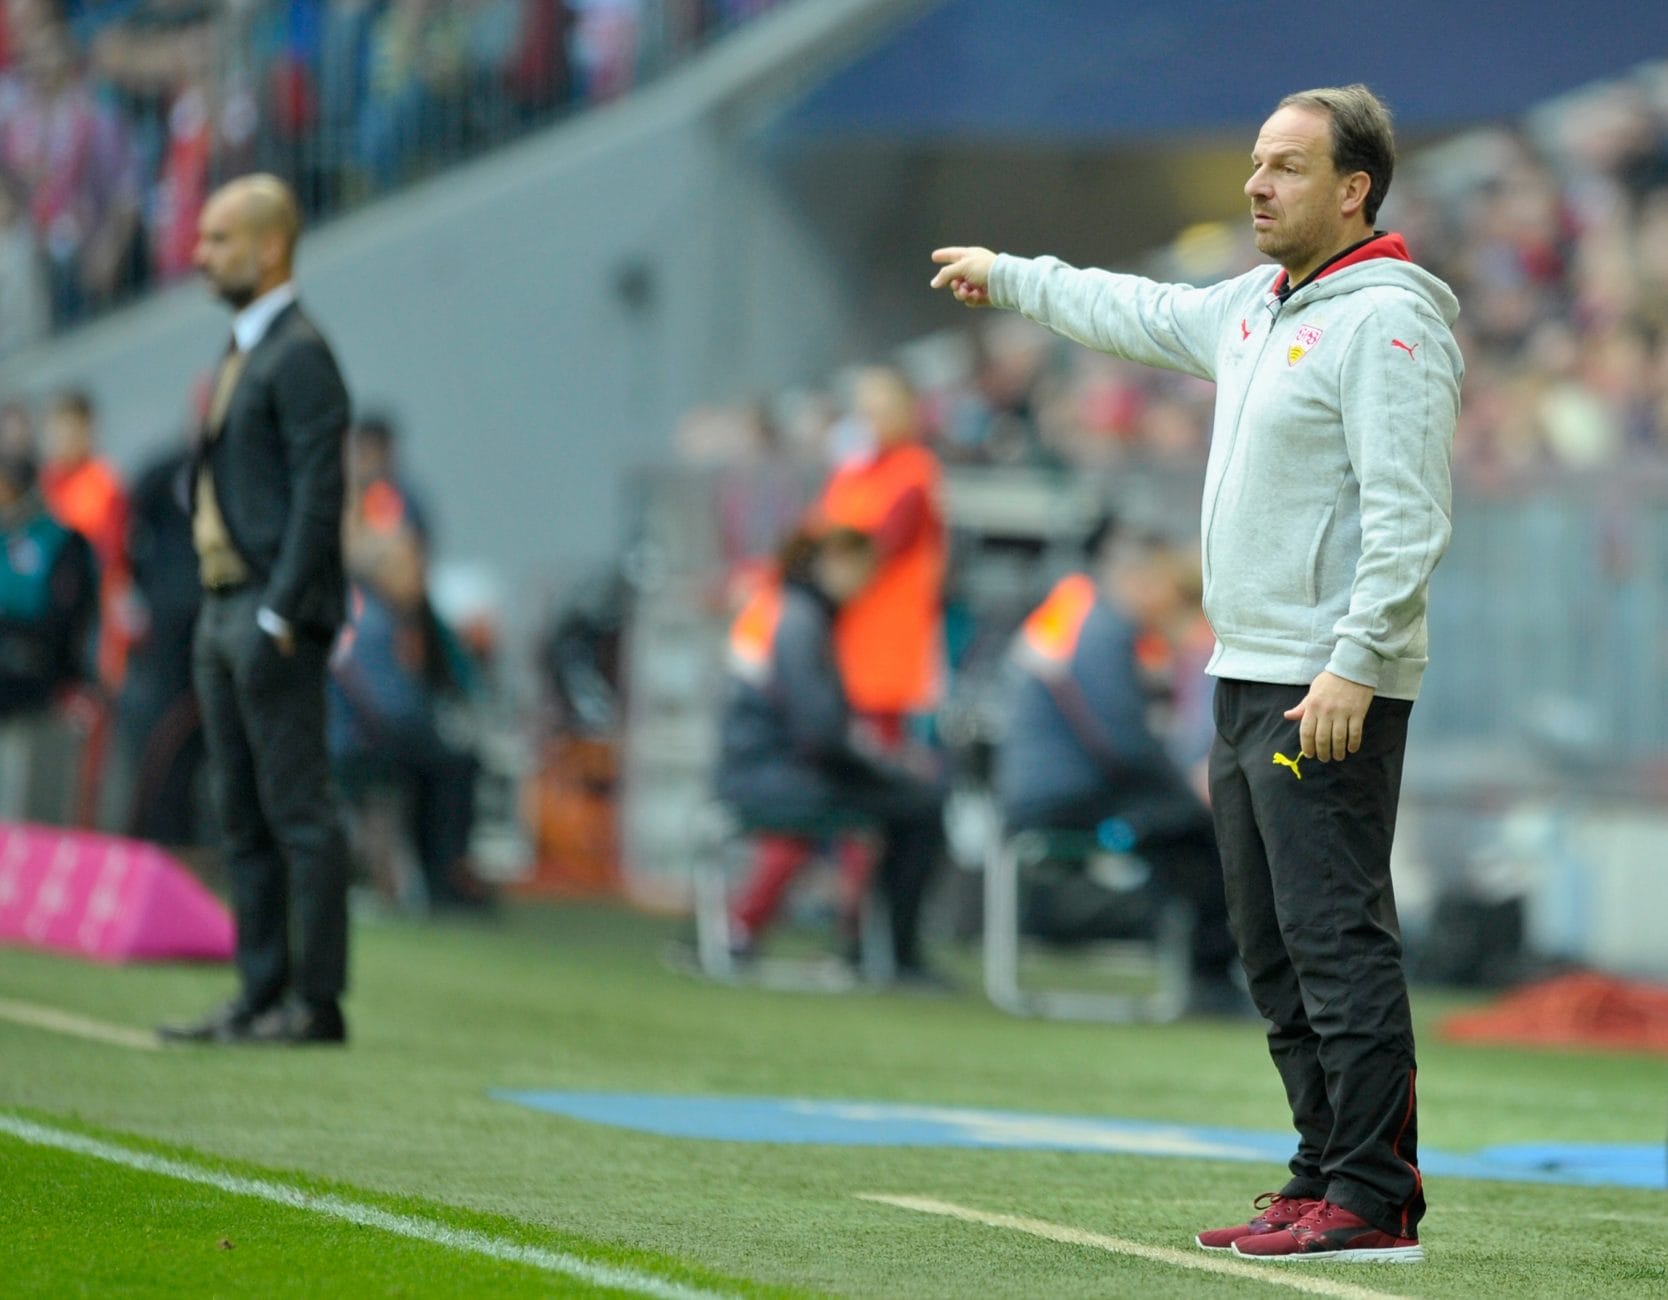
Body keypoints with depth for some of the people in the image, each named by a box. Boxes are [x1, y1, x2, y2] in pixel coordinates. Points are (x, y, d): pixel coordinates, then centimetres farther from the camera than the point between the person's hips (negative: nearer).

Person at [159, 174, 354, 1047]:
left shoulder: (300, 355, -11)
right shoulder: (243, 350, 18)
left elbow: (317, 493, -17)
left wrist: (280, 613, -20)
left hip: (276, 612, -10)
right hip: (225, 607, 10)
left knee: (299, 811, -7)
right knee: (243, 815, 10)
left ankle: (317, 1000, -5)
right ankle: (261, 995, 13)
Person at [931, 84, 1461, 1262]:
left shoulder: (1387, 321, -12)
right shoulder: (1257, 308, 16)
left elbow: (1409, 516, -19)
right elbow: (1143, 315, 36)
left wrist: (1353, 663, -25)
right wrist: (1012, 277, 47)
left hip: (1330, 692, -10)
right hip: (1249, 679, 10)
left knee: (1338, 939, -12)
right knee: (1277, 952, 10)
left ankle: (1375, 1200, -13)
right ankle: (1328, 1181, 15)